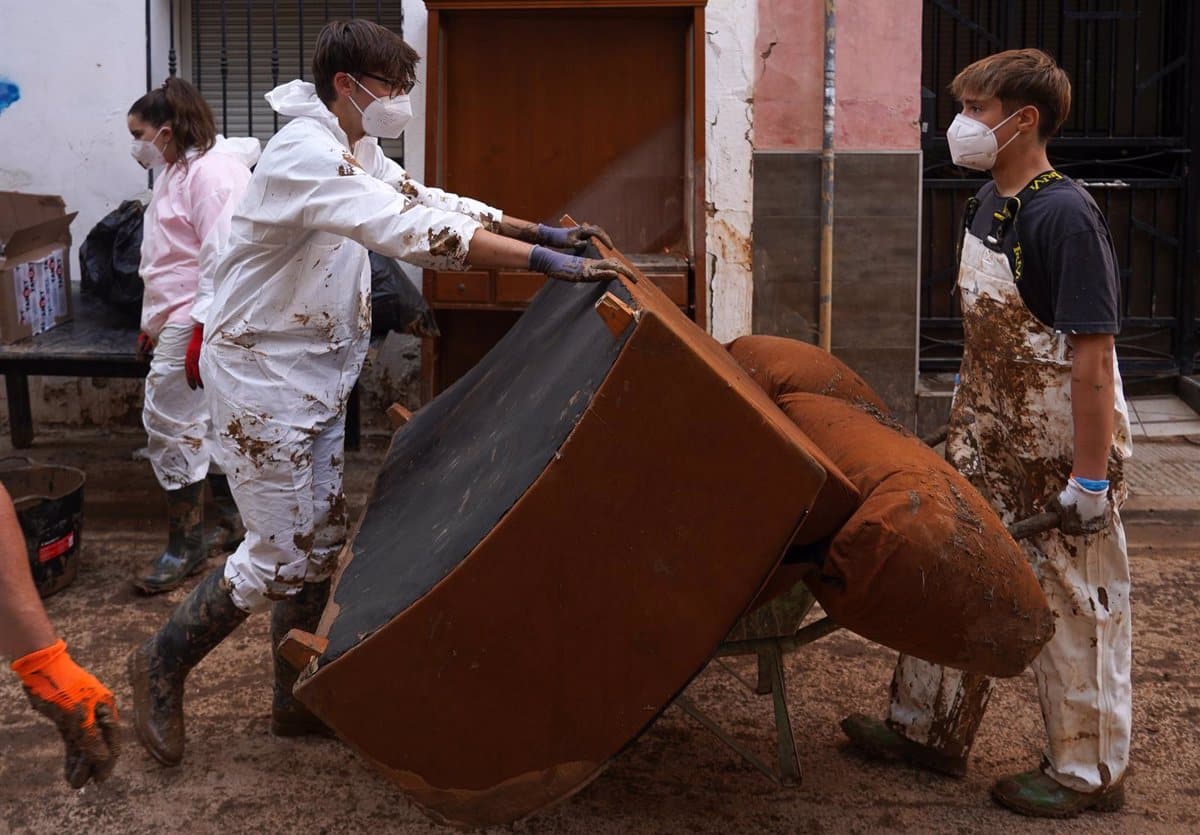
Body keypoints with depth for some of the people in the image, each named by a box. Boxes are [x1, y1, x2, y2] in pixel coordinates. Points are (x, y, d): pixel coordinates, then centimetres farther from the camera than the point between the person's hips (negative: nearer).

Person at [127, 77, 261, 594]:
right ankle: (232, 515, 26)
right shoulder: (178, 172, 17)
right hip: (177, 322, 10)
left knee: (170, 425, -7)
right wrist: (152, 322, 26)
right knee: (206, 425, 14)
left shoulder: (213, 170, -15)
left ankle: (185, 548, 2)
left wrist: (202, 330, -25)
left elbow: (222, 257, -22)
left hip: (196, 323, -10)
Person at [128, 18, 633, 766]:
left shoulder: (356, 151, 7)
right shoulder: (306, 154, -24)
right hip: (262, 376, -9)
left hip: (317, 376, 9)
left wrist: (542, 231, 4)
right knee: (282, 554, -3)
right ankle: (162, 666, 18)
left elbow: (430, 200, 14)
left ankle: (296, 699, 28)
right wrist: (547, 263, -37)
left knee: (321, 543, 13)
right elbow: (414, 230, -34)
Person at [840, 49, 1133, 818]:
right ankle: (929, 730, 31)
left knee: (1074, 603, 4)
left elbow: (1092, 351, -23)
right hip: (991, 436, 9)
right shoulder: (988, 205, 6)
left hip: (1063, 447, -9)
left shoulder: (1063, 216, -22)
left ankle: (1090, 772, 21)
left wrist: (1090, 475, -23)